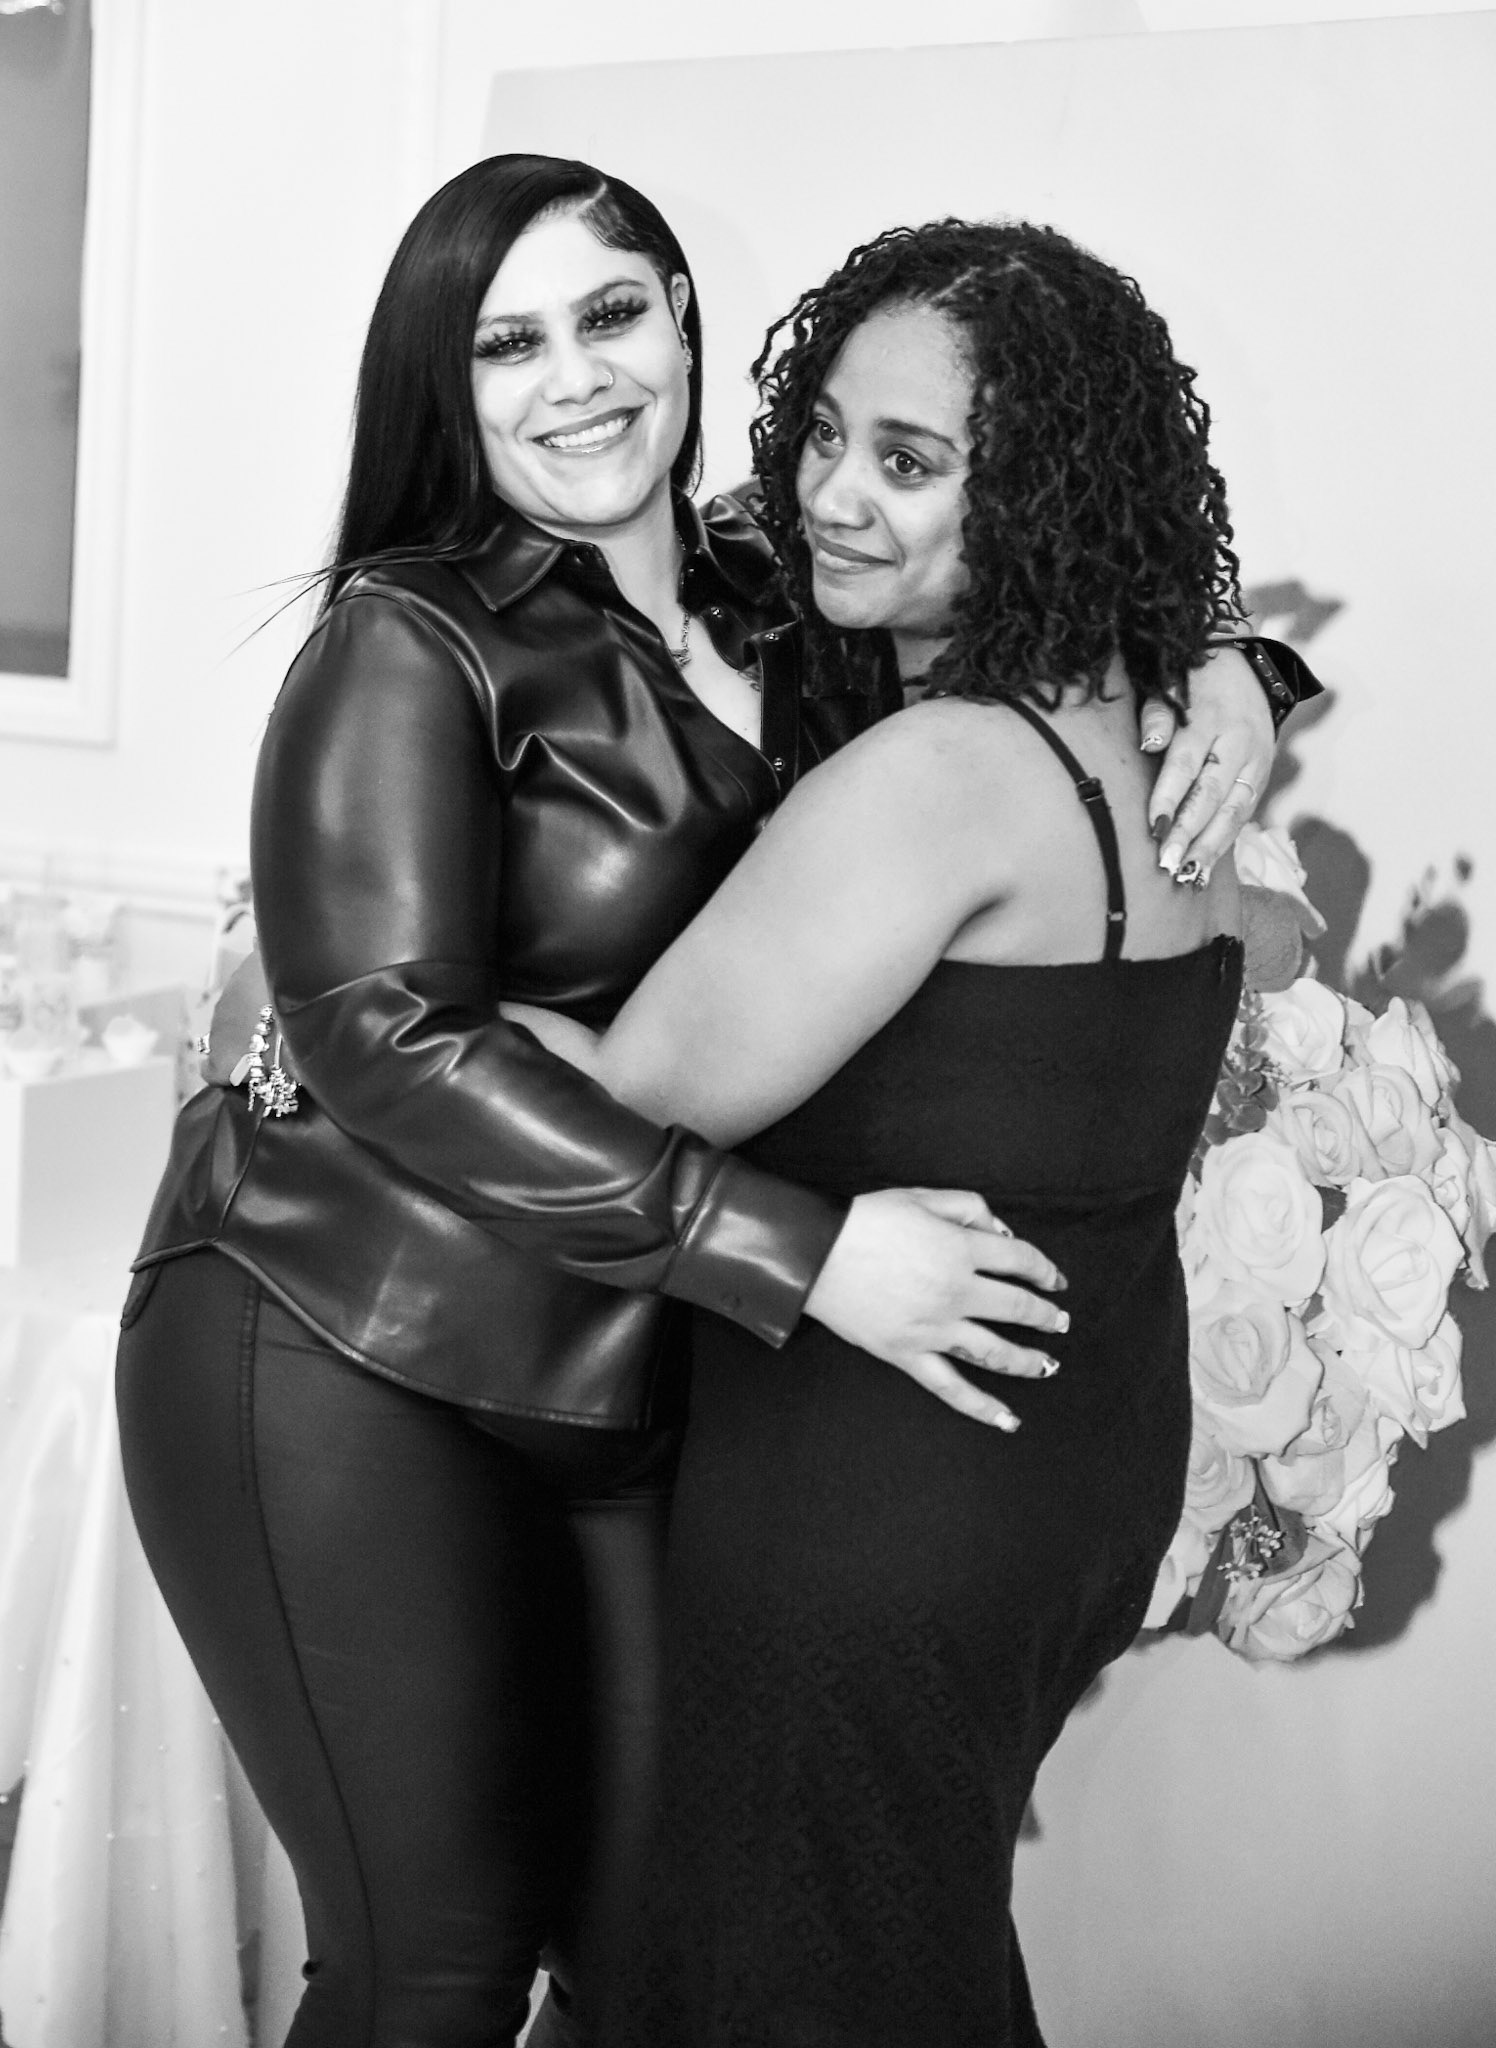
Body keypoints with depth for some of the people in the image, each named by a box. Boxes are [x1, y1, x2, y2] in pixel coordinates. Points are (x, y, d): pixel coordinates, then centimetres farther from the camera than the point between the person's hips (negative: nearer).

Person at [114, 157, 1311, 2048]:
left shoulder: (777, 609, 6)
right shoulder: (413, 645, -10)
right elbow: (387, 1041, -20)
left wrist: (1215, 664, -1)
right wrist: (802, 1252, -24)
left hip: (630, 1384, 6)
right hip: (349, 1361, -5)